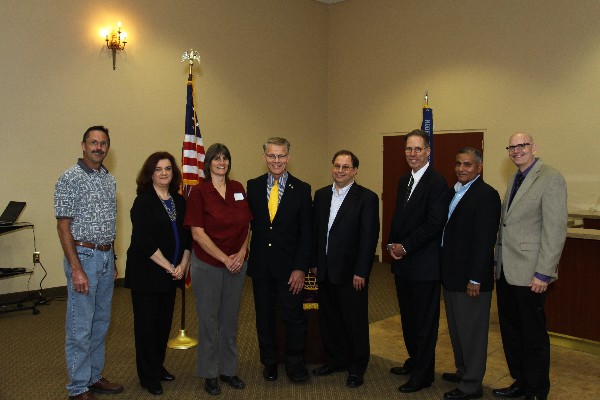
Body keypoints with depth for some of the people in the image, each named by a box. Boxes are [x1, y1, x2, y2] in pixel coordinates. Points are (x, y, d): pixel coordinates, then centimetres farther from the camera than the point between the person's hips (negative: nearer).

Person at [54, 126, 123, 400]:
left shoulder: (110, 180, 11)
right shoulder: (70, 179, -10)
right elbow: (63, 226, -13)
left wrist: (112, 260, 16)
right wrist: (76, 269, -18)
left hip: (106, 257, 7)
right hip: (83, 256, -7)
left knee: (100, 323, 15)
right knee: (80, 327, 0)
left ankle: (95, 377, 28)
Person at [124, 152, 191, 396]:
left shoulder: (179, 201, 8)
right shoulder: (143, 202, -9)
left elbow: (187, 236, 9)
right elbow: (143, 241, -17)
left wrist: (182, 265, -5)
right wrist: (169, 267, -15)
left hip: (172, 273, 5)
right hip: (146, 274, -5)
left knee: (164, 322, 12)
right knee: (146, 323, 5)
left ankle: (158, 366, 30)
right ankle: (148, 376, 19)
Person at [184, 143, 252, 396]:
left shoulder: (238, 189, 4)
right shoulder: (199, 192, -9)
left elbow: (246, 225, 7)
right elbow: (198, 233, -13)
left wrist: (241, 253, -8)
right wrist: (225, 259, -15)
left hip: (237, 264, 4)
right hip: (207, 264, -4)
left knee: (230, 318, 14)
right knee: (209, 319, 7)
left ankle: (228, 370, 29)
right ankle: (209, 374, 23)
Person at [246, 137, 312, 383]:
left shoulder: (301, 189, -3)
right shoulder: (253, 186, 4)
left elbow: (306, 233, -5)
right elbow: (248, 223, 6)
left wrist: (300, 268, -10)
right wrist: (245, 255, -3)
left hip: (289, 266, -2)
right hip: (260, 265, 2)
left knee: (294, 316, 5)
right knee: (264, 316, 13)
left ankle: (294, 363, 25)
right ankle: (269, 362, 31)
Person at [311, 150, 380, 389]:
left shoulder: (367, 198, -9)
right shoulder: (321, 195, 7)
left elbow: (369, 237, -12)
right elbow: (315, 230, 11)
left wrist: (361, 272, -14)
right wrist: (314, 262, 8)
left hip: (351, 272, -5)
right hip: (325, 271, 5)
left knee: (355, 321, 7)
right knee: (328, 319, 15)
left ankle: (357, 367, 25)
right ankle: (335, 360, 34)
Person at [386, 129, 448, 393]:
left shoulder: (436, 182, -13)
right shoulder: (404, 181, 13)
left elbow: (434, 224, -19)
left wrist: (405, 247, -16)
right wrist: (393, 245, 4)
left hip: (424, 264, -8)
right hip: (403, 262, 8)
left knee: (425, 321, 5)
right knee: (408, 317, 19)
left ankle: (423, 375, 17)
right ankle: (414, 360, 36)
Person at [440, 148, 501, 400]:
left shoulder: (486, 195, -16)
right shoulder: (454, 192, 11)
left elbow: (485, 241, -20)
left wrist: (475, 279, -21)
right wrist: (445, 271, 12)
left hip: (470, 277, -9)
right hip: (451, 275, 9)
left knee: (471, 331, 4)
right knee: (456, 329, 21)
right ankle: (462, 371, 38)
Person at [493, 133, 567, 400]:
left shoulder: (551, 179, -12)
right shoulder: (514, 179, 13)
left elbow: (555, 230, -17)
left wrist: (543, 274, -18)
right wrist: (498, 261, 12)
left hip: (529, 273, -7)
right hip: (505, 270, 8)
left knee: (533, 335, 6)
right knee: (510, 330, 16)